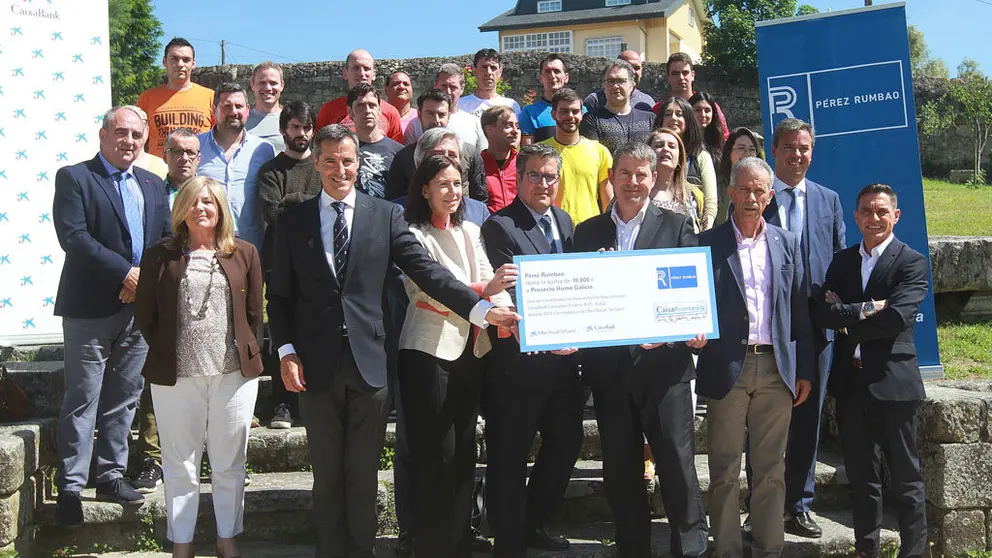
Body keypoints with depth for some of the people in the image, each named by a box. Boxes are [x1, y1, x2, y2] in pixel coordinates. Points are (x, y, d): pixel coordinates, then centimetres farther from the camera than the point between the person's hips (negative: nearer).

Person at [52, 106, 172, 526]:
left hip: (140, 307, 6)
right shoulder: (74, 178, -3)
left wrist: (147, 278, -9)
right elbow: (73, 237, -15)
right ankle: (70, 487, 5)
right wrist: (125, 273, -19)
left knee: (124, 398, 12)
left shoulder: (153, 185, 14)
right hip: (90, 309, -5)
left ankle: (110, 475, 23)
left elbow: (168, 239, 9)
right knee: (82, 400, -2)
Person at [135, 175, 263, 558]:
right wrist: (169, 353, 3)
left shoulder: (244, 254, 7)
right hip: (176, 376, -1)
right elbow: (144, 316, 6)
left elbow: (254, 313, 10)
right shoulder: (160, 256, 4)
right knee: (180, 465, 7)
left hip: (234, 373, 1)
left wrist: (240, 351, 4)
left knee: (229, 464, 9)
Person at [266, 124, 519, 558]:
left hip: (368, 361, 0)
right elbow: (280, 295, 8)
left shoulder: (386, 216, 3)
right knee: (327, 474, 11)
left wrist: (481, 309, -16)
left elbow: (427, 271, -5)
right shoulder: (293, 221, 6)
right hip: (317, 365, 1)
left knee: (364, 474, 9)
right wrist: (286, 351, -4)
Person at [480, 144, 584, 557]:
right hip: (519, 360, -8)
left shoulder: (564, 221, 12)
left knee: (566, 442, 18)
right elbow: (510, 294, -20)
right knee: (510, 457, 3)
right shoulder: (500, 227, -11)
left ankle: (533, 523, 37)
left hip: (563, 357, 8)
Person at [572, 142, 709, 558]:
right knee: (620, 468, 9)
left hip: (664, 361, -2)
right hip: (608, 364, 3)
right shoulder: (588, 232, 12)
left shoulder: (677, 226, 6)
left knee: (677, 461, -1)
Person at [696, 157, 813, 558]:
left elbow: (800, 310, 11)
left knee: (771, 469, 8)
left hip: (776, 368, 3)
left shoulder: (787, 243, 10)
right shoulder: (708, 243, 1)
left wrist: (804, 370, 8)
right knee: (725, 471, 2)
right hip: (727, 368, -2)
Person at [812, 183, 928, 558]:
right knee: (860, 474, 14)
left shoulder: (911, 263, -5)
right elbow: (821, 313, -2)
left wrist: (845, 321, -9)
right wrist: (864, 310, -15)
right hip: (851, 382, 5)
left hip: (893, 382, -5)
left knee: (905, 477, 3)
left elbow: (897, 317, -18)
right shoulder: (842, 261, 11)